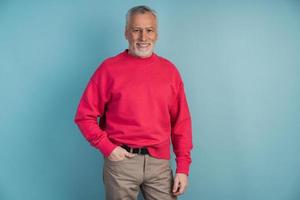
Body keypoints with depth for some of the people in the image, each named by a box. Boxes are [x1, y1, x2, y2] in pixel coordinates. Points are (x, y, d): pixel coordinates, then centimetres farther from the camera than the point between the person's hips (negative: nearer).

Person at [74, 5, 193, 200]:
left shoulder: (169, 70, 6)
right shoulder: (110, 68, -2)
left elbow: (181, 121, 7)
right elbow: (85, 115, 0)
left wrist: (183, 166, 2)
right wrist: (107, 147, -9)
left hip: (159, 162, 2)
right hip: (121, 161, -2)